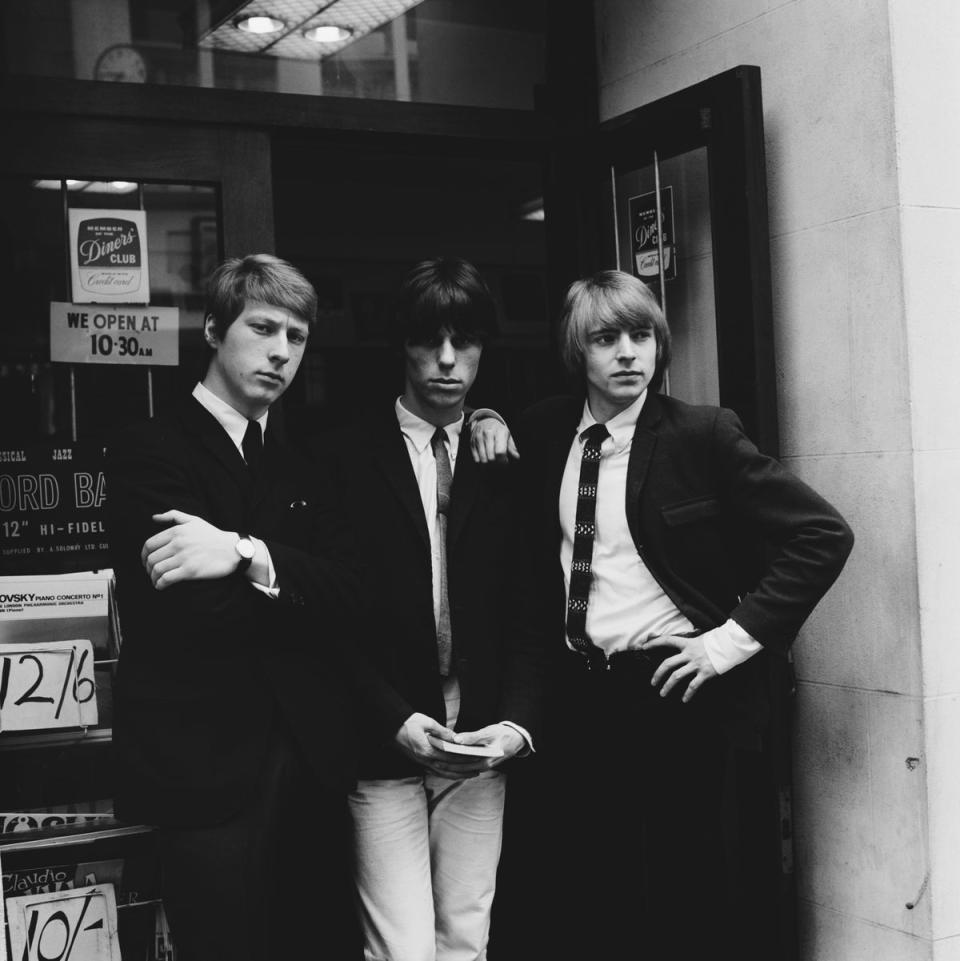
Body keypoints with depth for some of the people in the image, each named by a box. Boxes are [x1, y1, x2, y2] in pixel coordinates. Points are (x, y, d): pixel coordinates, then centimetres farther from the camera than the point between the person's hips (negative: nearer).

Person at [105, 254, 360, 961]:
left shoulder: (306, 462, 13)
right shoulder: (148, 451, -3)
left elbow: (344, 593, -3)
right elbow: (193, 608, -16)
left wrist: (247, 554, -18)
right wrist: (291, 580, -8)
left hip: (313, 757, 5)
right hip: (204, 762, -4)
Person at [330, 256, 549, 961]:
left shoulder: (505, 461, 6)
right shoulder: (351, 460, -1)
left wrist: (516, 722, -8)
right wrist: (394, 719, -12)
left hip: (482, 747, 2)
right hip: (385, 748, -2)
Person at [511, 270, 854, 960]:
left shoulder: (701, 435, -9)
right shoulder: (547, 431, 5)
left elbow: (824, 534, -11)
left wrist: (736, 637, -15)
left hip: (678, 694, -4)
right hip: (580, 696, 4)